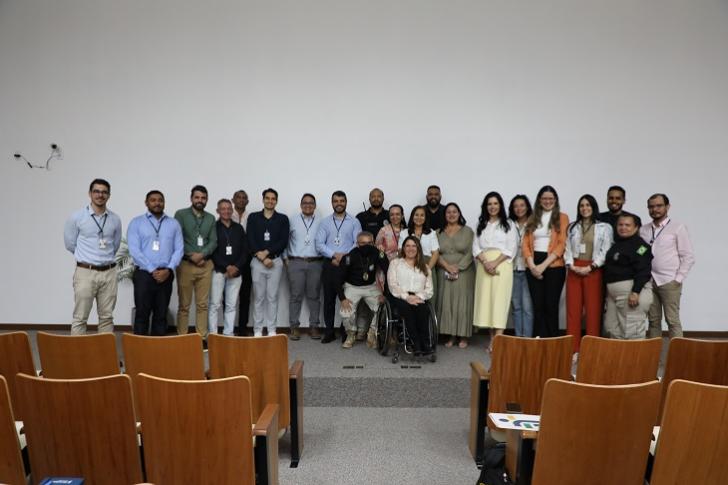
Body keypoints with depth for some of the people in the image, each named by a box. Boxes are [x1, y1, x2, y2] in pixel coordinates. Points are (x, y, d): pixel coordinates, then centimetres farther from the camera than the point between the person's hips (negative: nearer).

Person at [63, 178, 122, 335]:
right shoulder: (77, 217, -3)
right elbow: (70, 244, 6)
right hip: (85, 272, -3)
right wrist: (87, 257, 13)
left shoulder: (115, 219, 6)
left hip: (109, 272, 3)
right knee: (80, 317, 0)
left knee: (107, 317, 8)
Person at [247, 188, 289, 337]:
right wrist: (262, 258, -11)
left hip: (276, 261, 0)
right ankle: (257, 330, 13)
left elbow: (284, 241, -4)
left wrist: (266, 252, -13)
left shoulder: (283, 219, 5)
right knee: (258, 297, 5)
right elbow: (250, 240, -2)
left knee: (272, 297, 3)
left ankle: (272, 330, 11)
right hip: (257, 261, 0)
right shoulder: (253, 217, 6)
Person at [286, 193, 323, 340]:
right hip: (296, 263, 0)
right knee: (296, 296, 1)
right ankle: (294, 327, 9)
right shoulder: (292, 221, 8)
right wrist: (285, 258, 2)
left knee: (314, 296, 5)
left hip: (315, 263, 0)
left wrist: (325, 259, -4)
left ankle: (314, 326, 14)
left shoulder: (321, 222, 7)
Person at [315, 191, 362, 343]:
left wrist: (344, 256, -14)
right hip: (329, 265, 2)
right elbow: (319, 244, 1)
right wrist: (334, 255, -12)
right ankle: (329, 332, 14)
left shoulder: (354, 222, 7)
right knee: (328, 299, 4)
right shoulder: (325, 222, 11)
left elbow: (358, 243, -3)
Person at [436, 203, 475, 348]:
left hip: (463, 273, -2)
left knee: (462, 303, -2)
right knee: (446, 303, -1)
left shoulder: (467, 231, 4)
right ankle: (451, 336, 7)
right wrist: (447, 266, -13)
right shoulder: (439, 233, 9)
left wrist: (458, 267, -13)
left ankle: (463, 336, 6)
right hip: (445, 273, 2)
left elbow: (470, 253, -4)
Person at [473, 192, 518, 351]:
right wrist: (485, 262, -9)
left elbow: (511, 248, -1)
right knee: (485, 300, -1)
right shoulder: (481, 224, 17)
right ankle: (492, 337, 6)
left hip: (502, 265, -3)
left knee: (499, 300, -10)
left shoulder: (508, 224, 8)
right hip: (484, 265, 3)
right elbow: (476, 247, 9)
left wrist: (495, 262, -14)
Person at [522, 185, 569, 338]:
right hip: (534, 266, 3)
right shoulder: (533, 218, 14)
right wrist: (532, 264, -8)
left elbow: (562, 244, -5)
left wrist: (544, 265, -12)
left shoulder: (562, 218, 4)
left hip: (554, 265, -3)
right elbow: (526, 243, 7)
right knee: (538, 306, 4)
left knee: (551, 306, -1)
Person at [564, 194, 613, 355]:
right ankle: (573, 349, 5)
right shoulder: (572, 227, 14)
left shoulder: (604, 227, 3)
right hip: (574, 270, 3)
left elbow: (605, 251, -4)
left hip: (594, 271, -3)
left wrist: (590, 267, -13)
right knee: (573, 309, 1)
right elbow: (567, 248, 8)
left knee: (593, 309, -1)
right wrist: (571, 265, -7)